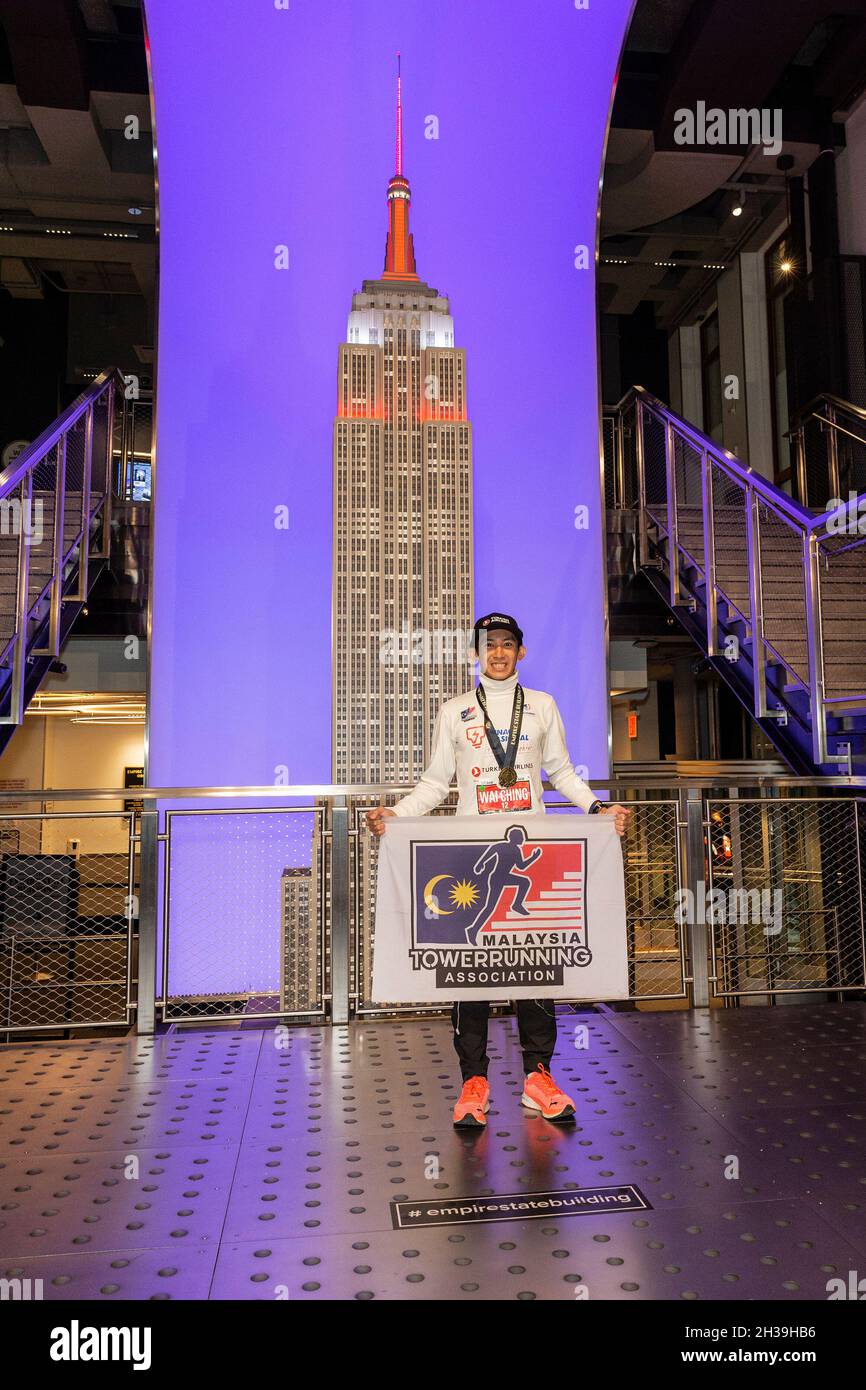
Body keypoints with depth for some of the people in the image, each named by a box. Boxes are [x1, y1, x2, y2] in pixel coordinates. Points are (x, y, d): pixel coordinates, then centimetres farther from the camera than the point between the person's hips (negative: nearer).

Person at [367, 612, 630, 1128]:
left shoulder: (542, 705, 13)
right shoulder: (454, 712, 10)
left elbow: (562, 771, 16)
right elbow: (436, 782, 10)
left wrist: (597, 808, 1)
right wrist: (394, 813, -5)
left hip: (532, 851, 1)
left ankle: (538, 1076, 12)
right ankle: (474, 1082, 6)